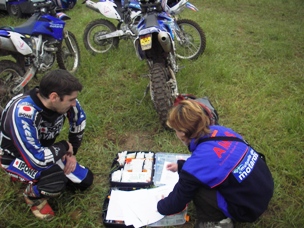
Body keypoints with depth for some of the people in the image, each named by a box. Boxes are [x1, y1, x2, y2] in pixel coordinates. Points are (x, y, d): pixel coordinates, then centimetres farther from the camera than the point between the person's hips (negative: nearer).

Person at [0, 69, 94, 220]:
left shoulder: (62, 99, -20)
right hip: (17, 158, -6)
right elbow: (37, 159, -41)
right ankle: (32, 195, 0)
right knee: (57, 180, -32)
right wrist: (65, 147, -24)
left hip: (44, 150, 6)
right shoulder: (22, 114, -40)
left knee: (85, 181, 1)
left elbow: (79, 121, 1)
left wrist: (72, 153, -3)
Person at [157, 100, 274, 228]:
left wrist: (160, 206, 13)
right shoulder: (218, 130, -7)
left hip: (248, 207, -7)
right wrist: (181, 166, 24)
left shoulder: (197, 164, -25)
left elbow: (177, 202, -9)